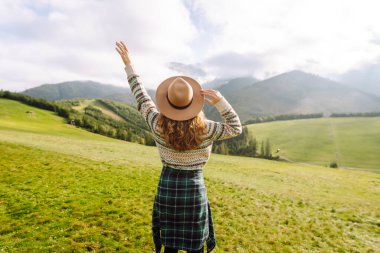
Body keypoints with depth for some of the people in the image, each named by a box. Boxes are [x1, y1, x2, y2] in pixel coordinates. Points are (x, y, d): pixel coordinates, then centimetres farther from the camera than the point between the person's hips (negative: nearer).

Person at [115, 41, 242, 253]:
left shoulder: (158, 125, -12)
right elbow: (236, 128, -2)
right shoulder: (205, 129, -16)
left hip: (167, 188, 2)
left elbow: (141, 97, 2)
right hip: (194, 190, -1)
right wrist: (220, 101, -16)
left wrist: (128, 64, 12)